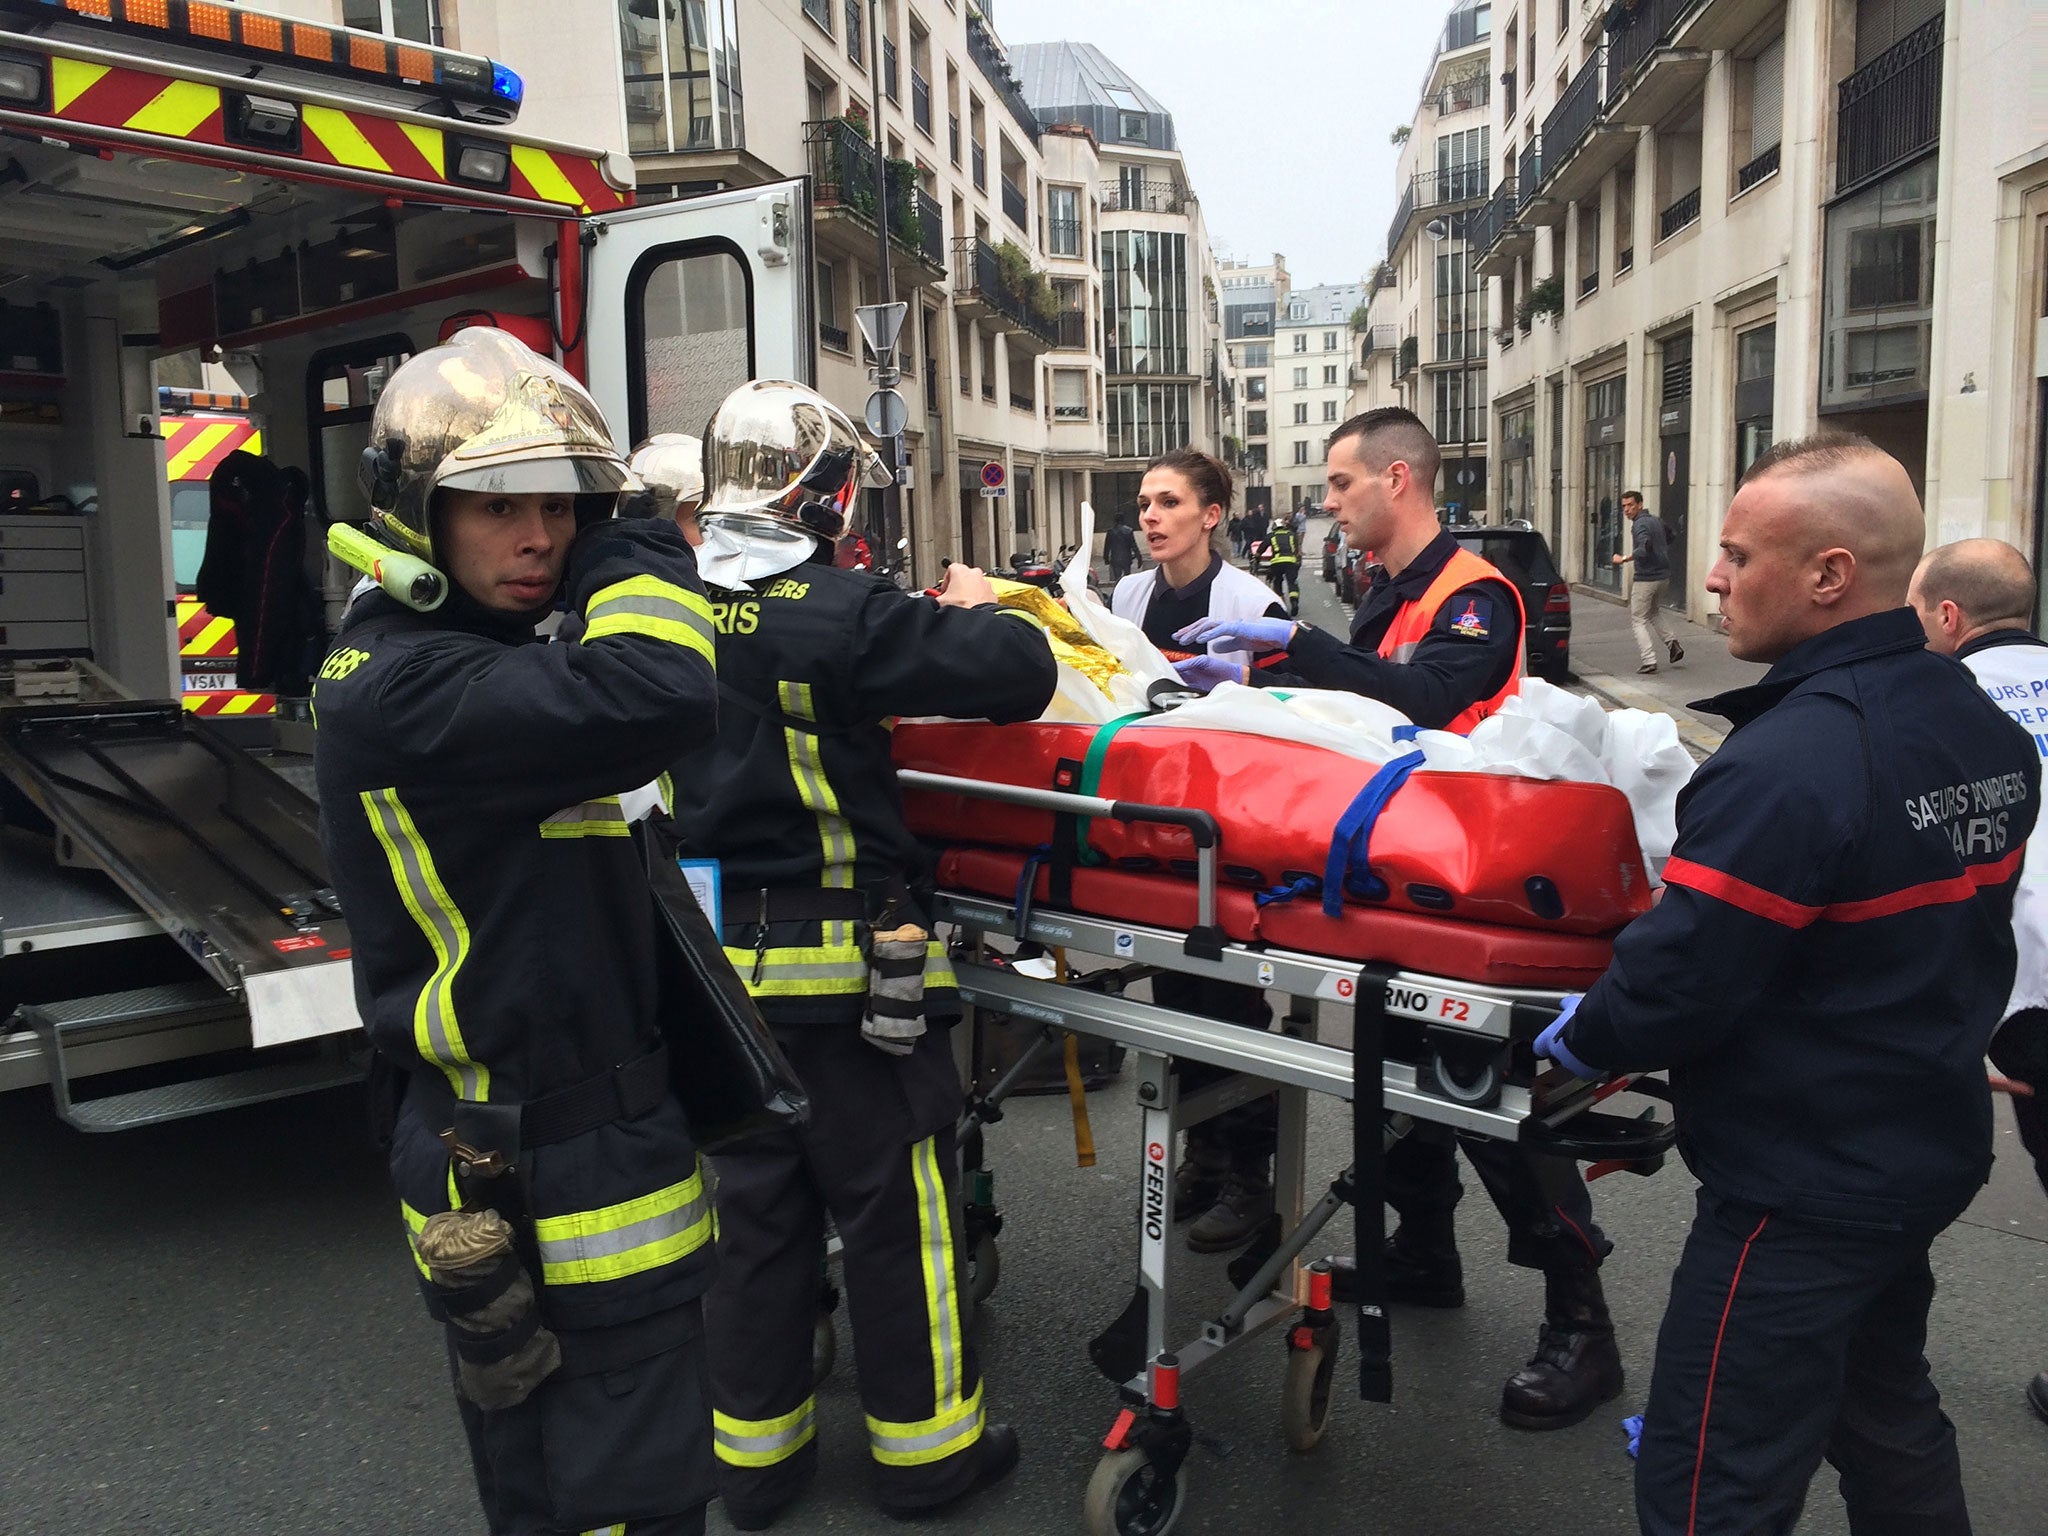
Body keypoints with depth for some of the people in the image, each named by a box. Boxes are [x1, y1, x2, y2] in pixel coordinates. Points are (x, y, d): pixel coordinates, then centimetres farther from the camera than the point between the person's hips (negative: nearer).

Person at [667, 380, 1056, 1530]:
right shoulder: (837, 614, -19)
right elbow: (1018, 672, -21)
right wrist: (975, 612, 1)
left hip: (723, 958, 7)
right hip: (846, 964, -6)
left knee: (758, 1201, 18)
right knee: (897, 1205, 10)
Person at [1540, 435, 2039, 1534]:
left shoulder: (1786, 764, -28)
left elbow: (1678, 979, -27)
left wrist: (1580, 1041, -8)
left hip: (1801, 1189, -9)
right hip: (1928, 1151, 9)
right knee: (1887, 1418, 29)